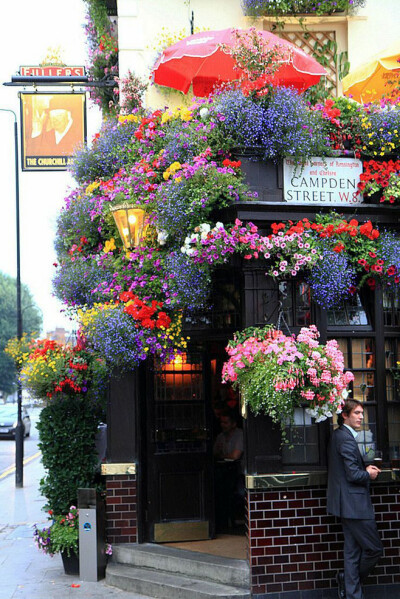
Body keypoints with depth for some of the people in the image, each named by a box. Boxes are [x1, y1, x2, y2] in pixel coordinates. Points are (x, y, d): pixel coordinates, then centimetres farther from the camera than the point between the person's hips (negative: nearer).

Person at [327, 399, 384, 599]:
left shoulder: (338, 435, 13)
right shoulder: (346, 438, -19)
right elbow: (353, 475, -22)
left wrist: (365, 469, 10)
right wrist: (368, 474, -3)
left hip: (348, 504, 10)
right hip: (354, 504, -10)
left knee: (353, 551, 12)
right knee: (374, 549, -1)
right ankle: (349, 581, 13)